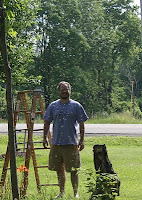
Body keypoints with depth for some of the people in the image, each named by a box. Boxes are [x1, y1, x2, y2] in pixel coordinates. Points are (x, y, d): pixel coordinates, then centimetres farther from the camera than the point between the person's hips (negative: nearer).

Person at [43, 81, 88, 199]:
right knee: (59, 169, 9)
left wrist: (82, 140, -3)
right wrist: (45, 138, 6)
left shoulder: (76, 106, 2)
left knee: (73, 169, -2)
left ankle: (76, 193, 7)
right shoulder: (53, 106, 8)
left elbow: (81, 124, 3)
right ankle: (62, 192, 20)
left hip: (71, 143, -3)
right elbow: (47, 123, 13)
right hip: (56, 142, 3)